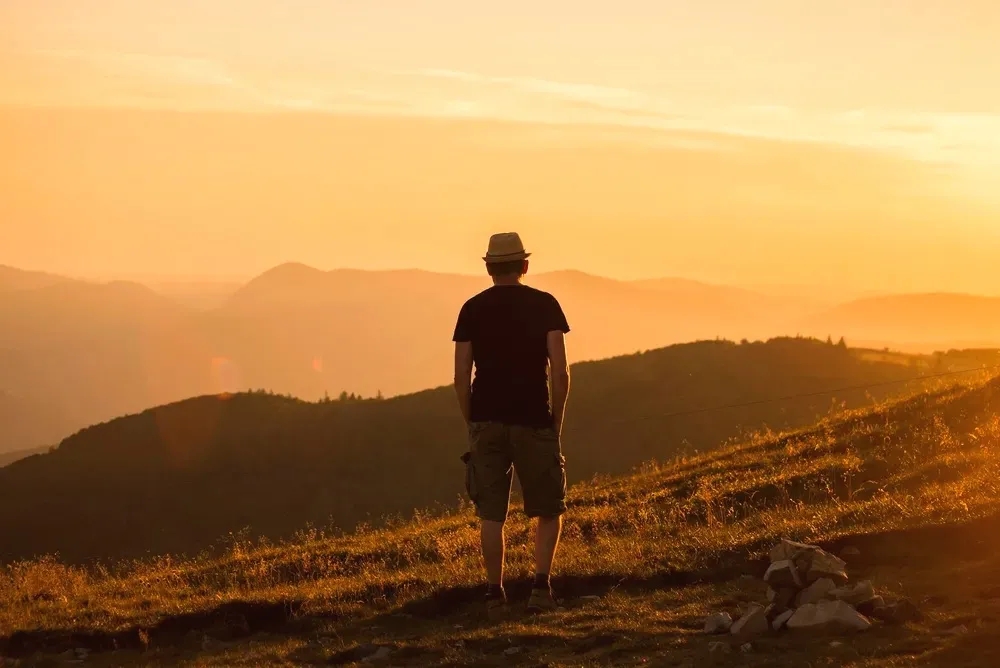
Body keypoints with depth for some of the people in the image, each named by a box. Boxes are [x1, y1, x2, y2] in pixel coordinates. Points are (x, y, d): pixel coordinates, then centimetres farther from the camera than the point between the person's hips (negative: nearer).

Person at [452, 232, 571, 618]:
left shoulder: (473, 309, 5)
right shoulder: (544, 305, 1)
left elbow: (461, 376, 1)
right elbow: (560, 372, -6)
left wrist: (471, 424, 11)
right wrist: (557, 423, 4)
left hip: (487, 420, 1)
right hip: (533, 419, -1)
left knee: (491, 514, 6)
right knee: (549, 509, 11)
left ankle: (495, 595, 6)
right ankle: (541, 584, -5)